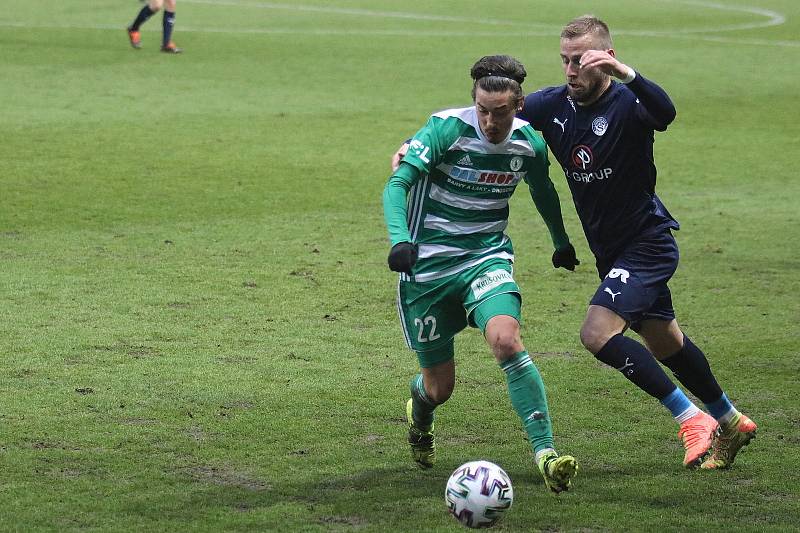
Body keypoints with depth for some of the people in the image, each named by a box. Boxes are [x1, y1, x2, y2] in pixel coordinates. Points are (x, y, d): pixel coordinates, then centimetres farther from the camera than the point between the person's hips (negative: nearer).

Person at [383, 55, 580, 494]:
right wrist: (399, 239, -40)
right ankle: (419, 413, 45)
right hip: (427, 263, -2)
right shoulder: (448, 128, -18)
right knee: (439, 386, 5)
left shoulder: (529, 142, -4)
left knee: (506, 341, -29)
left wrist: (561, 241, 34)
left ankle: (546, 453, -24)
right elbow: (397, 184, -22)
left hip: (487, 256, 2)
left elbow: (542, 190, 18)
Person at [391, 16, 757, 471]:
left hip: (646, 242, -8)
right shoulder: (553, 105, -3)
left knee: (598, 333, -22)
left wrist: (624, 73, -58)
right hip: (611, 250, 8)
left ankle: (692, 419, -11)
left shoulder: (627, 103, -20)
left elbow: (665, 113, -43)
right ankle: (730, 422, 39)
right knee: (665, 343, 19)